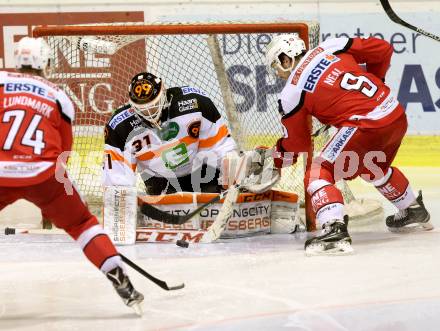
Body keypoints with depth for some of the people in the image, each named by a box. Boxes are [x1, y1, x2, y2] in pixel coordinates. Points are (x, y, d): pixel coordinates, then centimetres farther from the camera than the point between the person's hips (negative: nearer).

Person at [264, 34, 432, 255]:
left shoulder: (291, 94, 1)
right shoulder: (330, 48, 12)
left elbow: (297, 143, 10)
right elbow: (382, 49, 13)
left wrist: (276, 161, 28)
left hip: (367, 126, -8)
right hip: (397, 115, 8)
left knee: (318, 175, -6)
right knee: (374, 168, 36)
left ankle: (334, 230, -27)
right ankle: (414, 211, 54)